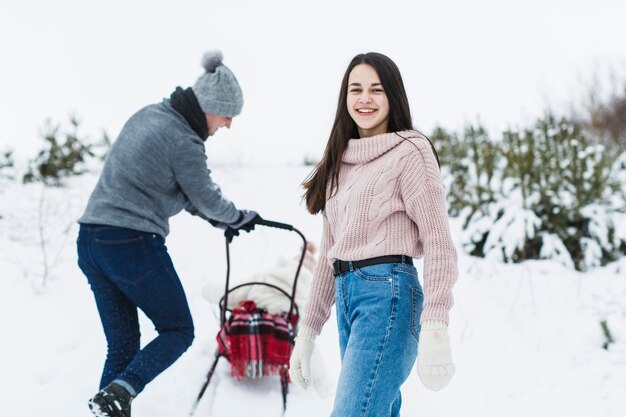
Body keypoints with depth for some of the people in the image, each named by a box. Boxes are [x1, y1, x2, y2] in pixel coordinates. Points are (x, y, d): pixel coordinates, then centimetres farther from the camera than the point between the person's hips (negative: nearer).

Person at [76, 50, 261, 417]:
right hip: (134, 245, -8)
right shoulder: (184, 143, -15)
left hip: (91, 241, 8)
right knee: (178, 331, 7)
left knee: (122, 345, 14)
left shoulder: (148, 115, 12)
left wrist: (220, 219, 24)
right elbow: (207, 198, -1)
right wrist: (239, 218, 19)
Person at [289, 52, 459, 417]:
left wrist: (435, 329, -21)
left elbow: (439, 244, -10)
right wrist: (308, 331, 17)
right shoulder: (342, 160, 17)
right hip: (347, 296, 8)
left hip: (387, 292, -8)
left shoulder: (409, 151, -4)